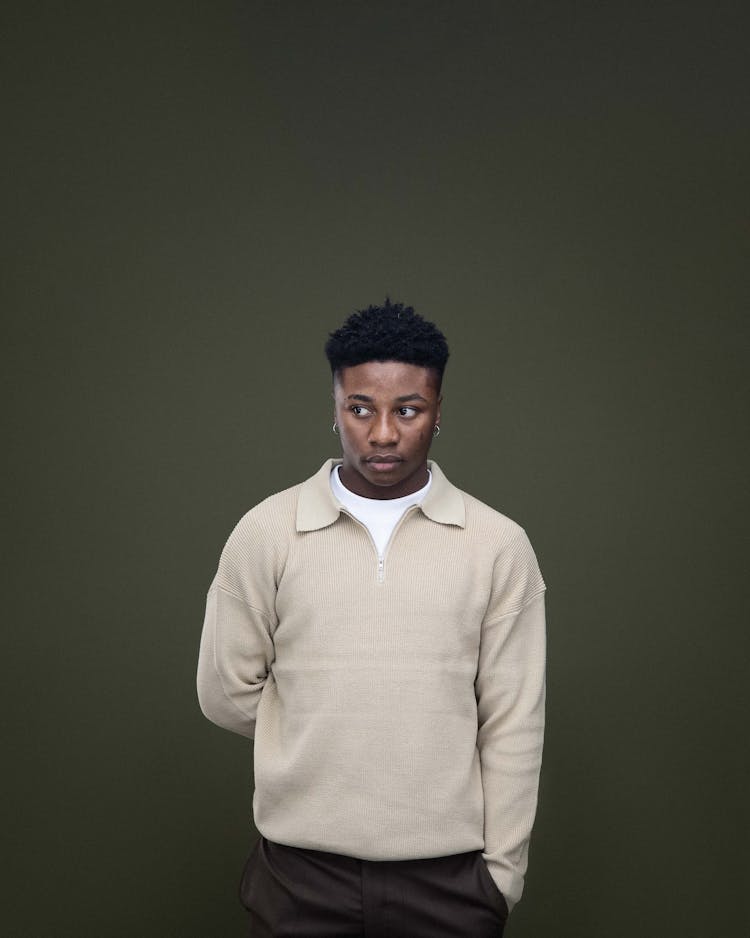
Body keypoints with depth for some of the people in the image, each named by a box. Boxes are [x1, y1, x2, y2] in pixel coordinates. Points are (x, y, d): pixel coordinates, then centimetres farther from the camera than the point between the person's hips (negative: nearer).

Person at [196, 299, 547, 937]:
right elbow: (226, 694, 2)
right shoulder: (264, 533, -3)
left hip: (448, 875, 0)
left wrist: (501, 871, -3)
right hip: (300, 867, 0)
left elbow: (513, 727, -3)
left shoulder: (500, 545, -3)